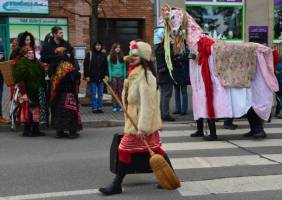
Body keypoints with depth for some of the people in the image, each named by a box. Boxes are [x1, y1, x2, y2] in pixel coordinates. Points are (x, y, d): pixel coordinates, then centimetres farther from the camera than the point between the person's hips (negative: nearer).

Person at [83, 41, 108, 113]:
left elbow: (106, 66, 13)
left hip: (101, 78, 3)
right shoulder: (89, 54, -1)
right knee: (93, 94, 2)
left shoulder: (103, 55, 9)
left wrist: (106, 75, 2)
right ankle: (94, 108, 7)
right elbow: (85, 65, -2)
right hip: (92, 78, -3)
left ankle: (100, 108, 14)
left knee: (100, 94, 7)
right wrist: (87, 76, -7)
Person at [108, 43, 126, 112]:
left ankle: (119, 106, 7)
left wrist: (124, 76, 2)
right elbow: (109, 67, 1)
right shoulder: (110, 57, 1)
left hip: (121, 76, 2)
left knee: (120, 91, 3)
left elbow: (124, 67, 8)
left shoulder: (122, 57, 7)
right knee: (114, 91, 0)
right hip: (114, 76, -2)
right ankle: (114, 106, 3)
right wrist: (110, 76, -5)